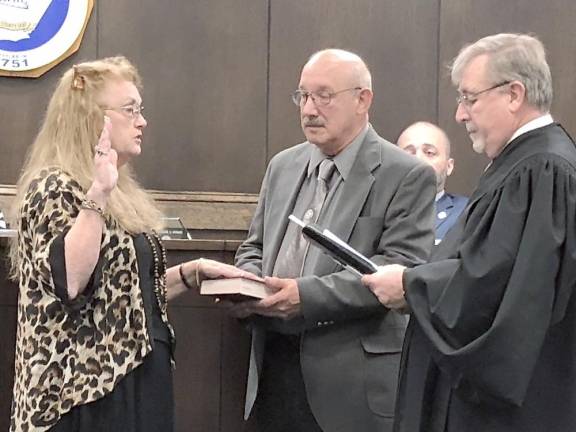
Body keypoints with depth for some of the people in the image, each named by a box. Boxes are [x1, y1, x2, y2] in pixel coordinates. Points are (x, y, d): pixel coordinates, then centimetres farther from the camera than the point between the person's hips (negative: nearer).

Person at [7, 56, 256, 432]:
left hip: (136, 379, 9)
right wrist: (97, 196, -30)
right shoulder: (54, 188, -12)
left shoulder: (120, 193, 15)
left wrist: (194, 272, 11)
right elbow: (69, 282, -27)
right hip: (83, 389, -9)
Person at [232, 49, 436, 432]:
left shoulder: (407, 176, -6)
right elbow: (255, 247, 21)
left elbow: (403, 268, -15)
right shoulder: (283, 166, 14)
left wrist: (308, 294, -22)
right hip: (274, 366, 5)